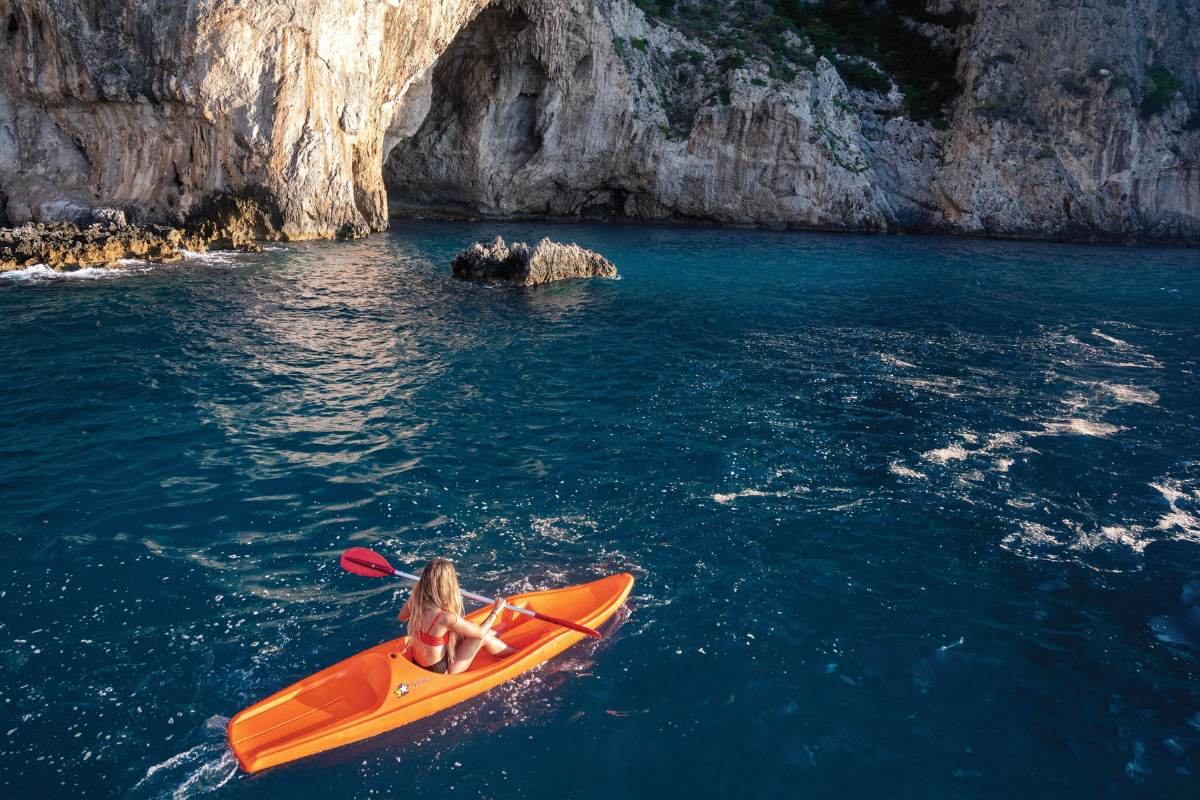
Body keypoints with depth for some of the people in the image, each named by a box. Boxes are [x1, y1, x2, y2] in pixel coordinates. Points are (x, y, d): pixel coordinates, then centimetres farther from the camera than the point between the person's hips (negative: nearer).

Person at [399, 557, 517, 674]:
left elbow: (402, 617, 8)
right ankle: (514, 654, 27)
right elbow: (480, 633, -17)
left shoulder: (415, 599, -17)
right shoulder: (446, 617, -35)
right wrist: (496, 611, -2)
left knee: (470, 628, 16)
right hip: (439, 671, -7)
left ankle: (498, 636, 42)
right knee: (483, 638, 4)